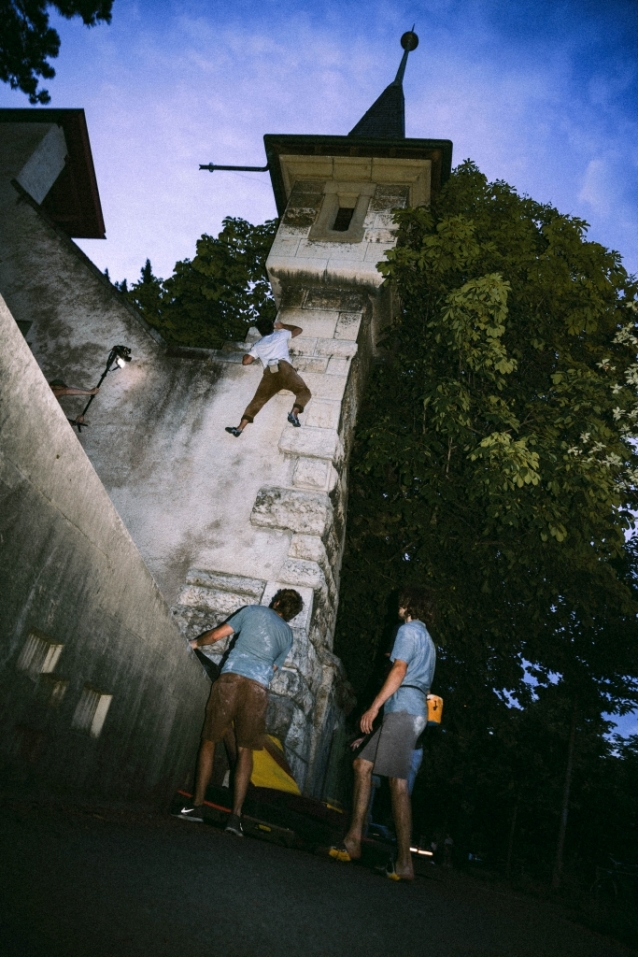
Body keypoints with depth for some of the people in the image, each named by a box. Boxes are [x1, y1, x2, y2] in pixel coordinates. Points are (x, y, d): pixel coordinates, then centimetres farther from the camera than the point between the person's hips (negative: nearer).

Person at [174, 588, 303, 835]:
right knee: (245, 750, 11)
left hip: (231, 677, -2)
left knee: (209, 741, 10)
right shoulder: (288, 634, 20)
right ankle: (236, 815, 5)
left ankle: (197, 805, 10)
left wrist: (195, 642, 29)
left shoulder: (253, 611, 14)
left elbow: (217, 634, 13)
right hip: (259, 688, 2)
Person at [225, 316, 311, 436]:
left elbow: (245, 361, 23)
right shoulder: (281, 335, 27)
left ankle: (239, 428, -12)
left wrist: (255, 359, 44)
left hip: (269, 373, 2)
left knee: (257, 400, 0)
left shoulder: (258, 345, 29)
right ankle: (294, 413, -29)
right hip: (284, 368, -2)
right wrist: (283, 326, 57)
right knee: (304, 391, 0)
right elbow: (299, 330, 43)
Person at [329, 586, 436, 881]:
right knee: (362, 763, 8)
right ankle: (353, 840, 7)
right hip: (413, 711, 10)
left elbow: (399, 670, -15)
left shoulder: (408, 630, -3)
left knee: (397, 782, -10)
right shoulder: (426, 638, 26)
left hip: (403, 710, -10)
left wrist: (374, 707, -17)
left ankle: (404, 864, -8)